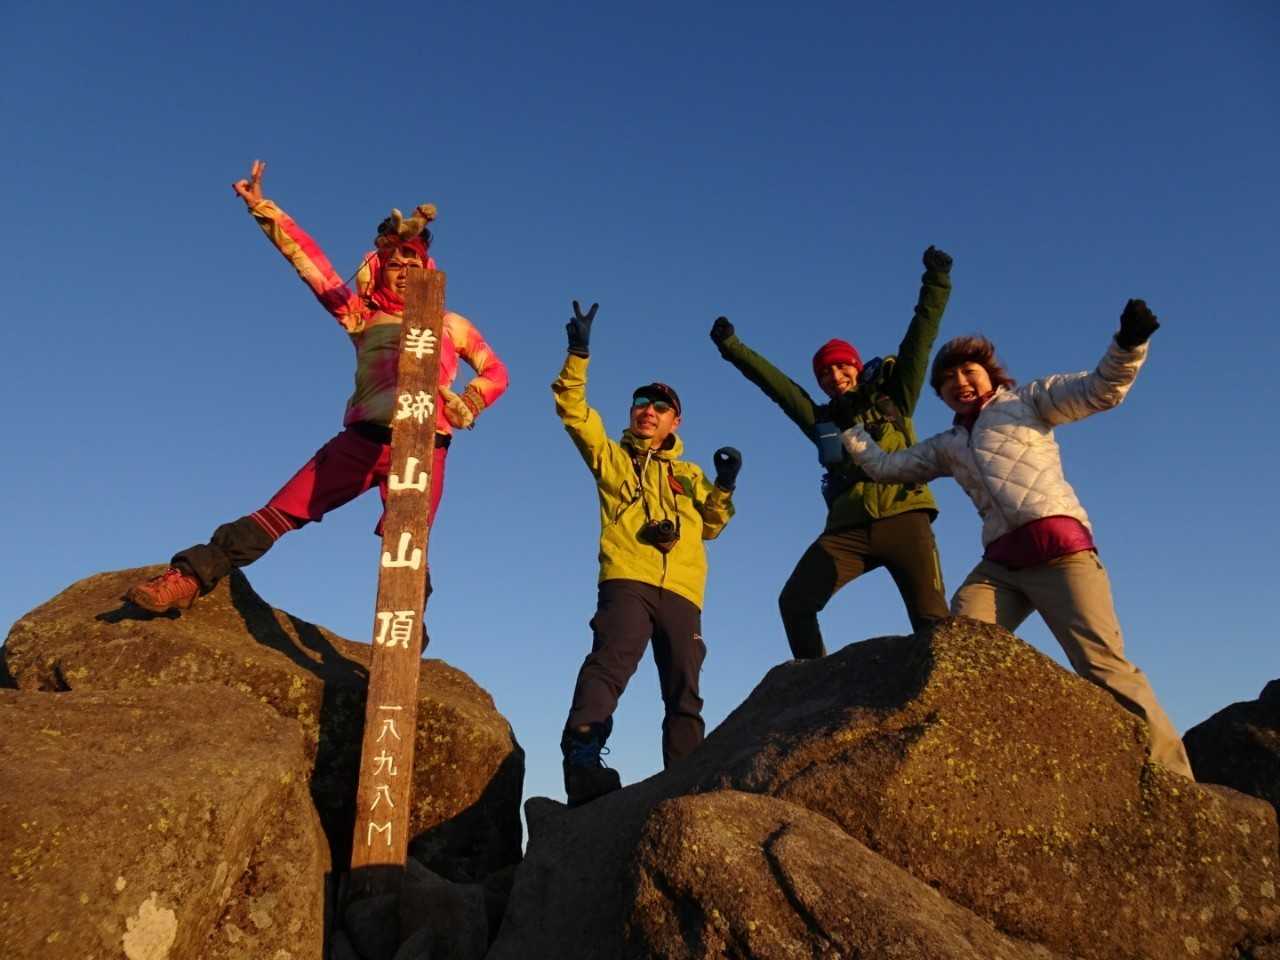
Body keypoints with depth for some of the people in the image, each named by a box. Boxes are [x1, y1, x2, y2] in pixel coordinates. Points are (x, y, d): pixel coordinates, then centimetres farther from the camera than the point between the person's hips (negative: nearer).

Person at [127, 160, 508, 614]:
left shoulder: (451, 326, 20)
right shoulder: (362, 318, 18)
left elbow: (496, 372, 22)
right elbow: (310, 262, 15)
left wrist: (467, 404, 3)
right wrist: (262, 208, 12)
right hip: (362, 438, 1)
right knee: (281, 511, -6)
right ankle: (190, 577, -2)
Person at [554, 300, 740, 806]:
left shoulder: (689, 474, 28)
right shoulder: (610, 455, 20)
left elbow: (711, 524, 22)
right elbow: (573, 409, 10)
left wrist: (724, 486, 5)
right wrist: (578, 354, -1)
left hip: (682, 590, 4)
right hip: (626, 580, -4)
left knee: (685, 692, 0)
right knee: (610, 662, -26)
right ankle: (583, 760, -36)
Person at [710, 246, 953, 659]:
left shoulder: (894, 399, 15)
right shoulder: (822, 419, 21)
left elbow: (920, 338, 9)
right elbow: (776, 383, 17)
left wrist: (935, 281, 1)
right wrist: (732, 348, 13)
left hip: (903, 519, -3)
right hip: (848, 528, 3)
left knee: (932, 618, -13)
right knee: (794, 601, -10)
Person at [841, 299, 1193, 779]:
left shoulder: (1027, 400, 15)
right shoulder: (947, 446, 25)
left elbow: (1102, 390, 4)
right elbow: (886, 465, 28)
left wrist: (1128, 344, -13)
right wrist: (848, 426, 25)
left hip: (1060, 548, -4)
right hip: (999, 564, 5)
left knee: (1104, 665, -14)